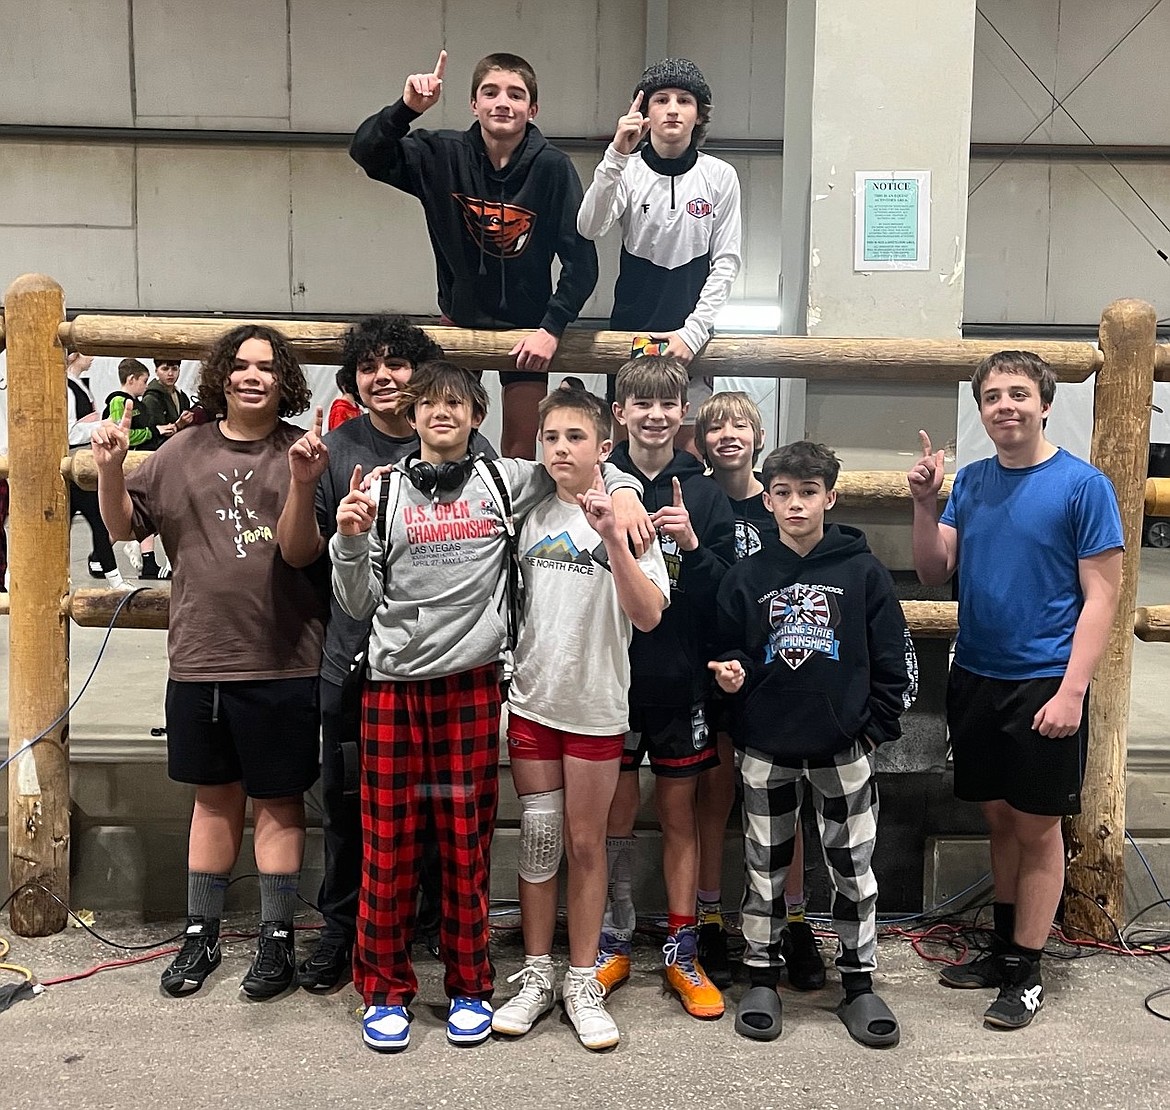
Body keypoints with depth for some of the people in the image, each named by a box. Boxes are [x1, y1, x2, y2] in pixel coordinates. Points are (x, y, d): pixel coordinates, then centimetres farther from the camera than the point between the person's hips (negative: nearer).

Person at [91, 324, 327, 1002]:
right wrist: (110, 468, -4)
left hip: (284, 662, -3)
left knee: (278, 798, 8)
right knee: (216, 795, 16)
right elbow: (124, 526, 12)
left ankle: (278, 938, 21)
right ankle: (202, 932, 30)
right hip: (200, 660, 3)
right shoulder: (184, 453, 7)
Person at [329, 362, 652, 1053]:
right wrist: (350, 539, -10)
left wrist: (623, 488, 1)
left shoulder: (506, 482, 6)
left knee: (466, 839, 8)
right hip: (394, 684, 0)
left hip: (471, 681, 0)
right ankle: (386, 989, 23)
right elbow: (360, 604, 6)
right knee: (389, 843, 6)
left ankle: (470, 987, 24)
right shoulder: (384, 492, 5)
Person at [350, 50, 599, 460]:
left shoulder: (553, 168, -14)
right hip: (460, 318, 2)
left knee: (521, 449, 4)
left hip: (527, 326, -1)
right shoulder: (443, 155, -8)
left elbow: (581, 259, -14)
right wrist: (406, 108, -31)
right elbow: (367, 153, -14)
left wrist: (552, 327, -21)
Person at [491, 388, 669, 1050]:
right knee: (539, 840, 9)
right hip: (531, 700, 3)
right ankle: (536, 978, 23)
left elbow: (648, 617, -19)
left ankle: (583, 983, 21)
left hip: (596, 705, -2)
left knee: (586, 843, 8)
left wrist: (610, 536, -28)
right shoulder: (531, 515, 3)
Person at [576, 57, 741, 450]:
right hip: (630, 328, 0)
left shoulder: (720, 176, 2)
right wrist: (616, 156, -29)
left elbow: (726, 262, 1)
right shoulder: (627, 171, -1)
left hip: (691, 334, 1)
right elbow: (589, 229, -18)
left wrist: (693, 331, -9)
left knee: (687, 445, 0)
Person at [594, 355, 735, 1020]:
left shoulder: (705, 494, 2)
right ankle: (614, 943, 26)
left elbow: (729, 592, -2)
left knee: (680, 814, 11)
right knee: (615, 814, 10)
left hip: (681, 679, 1)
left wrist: (693, 546, -17)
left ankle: (683, 951, 24)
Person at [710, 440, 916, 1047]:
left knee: (853, 865, 8)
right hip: (766, 747, 1)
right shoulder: (746, 576, 2)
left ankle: (858, 982, 23)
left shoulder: (862, 571, -2)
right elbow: (725, 651, 11)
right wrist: (729, 674, -10)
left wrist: (876, 725, -3)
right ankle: (762, 978, 25)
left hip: (843, 747, -1)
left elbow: (895, 660, 1)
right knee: (765, 866, 11)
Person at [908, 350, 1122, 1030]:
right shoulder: (972, 482, 7)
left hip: (1045, 685, -5)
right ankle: (1003, 948, 29)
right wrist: (926, 505, -10)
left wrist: (1071, 692, -17)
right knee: (999, 817, 15)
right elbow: (935, 572, 5)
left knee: (1037, 826, 5)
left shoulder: (1083, 485, -9)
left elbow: (1102, 595, -10)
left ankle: (1026, 971, 17)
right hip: (976, 679, 5)